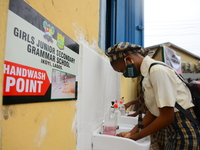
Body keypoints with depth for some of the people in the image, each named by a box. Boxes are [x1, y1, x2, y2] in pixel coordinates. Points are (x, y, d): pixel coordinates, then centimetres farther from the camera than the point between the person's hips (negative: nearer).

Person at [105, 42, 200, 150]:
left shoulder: (158, 70, -22)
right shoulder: (148, 73, 5)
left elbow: (166, 118, -22)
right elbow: (153, 111, 7)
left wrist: (134, 137, -14)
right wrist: (132, 132, 0)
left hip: (186, 134, -7)